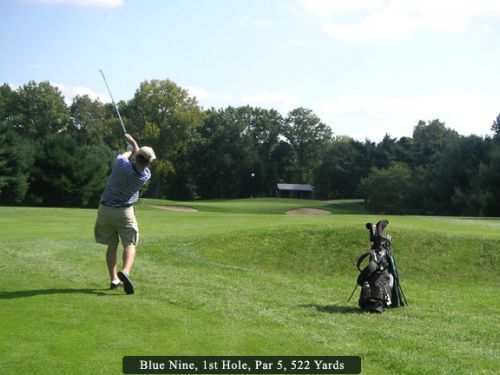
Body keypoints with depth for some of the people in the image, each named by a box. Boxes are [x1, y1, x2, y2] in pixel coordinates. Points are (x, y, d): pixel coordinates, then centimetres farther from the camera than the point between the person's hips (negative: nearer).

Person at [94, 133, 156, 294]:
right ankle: (125, 271, -26)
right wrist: (133, 142, 23)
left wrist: (130, 148, 27)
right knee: (129, 244, 1)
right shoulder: (146, 176, -12)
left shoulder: (122, 164, -20)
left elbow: (125, 155, 6)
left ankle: (114, 279, 10)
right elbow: (142, 163, 9)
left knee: (112, 245, 12)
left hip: (105, 209, 2)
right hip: (125, 211, -2)